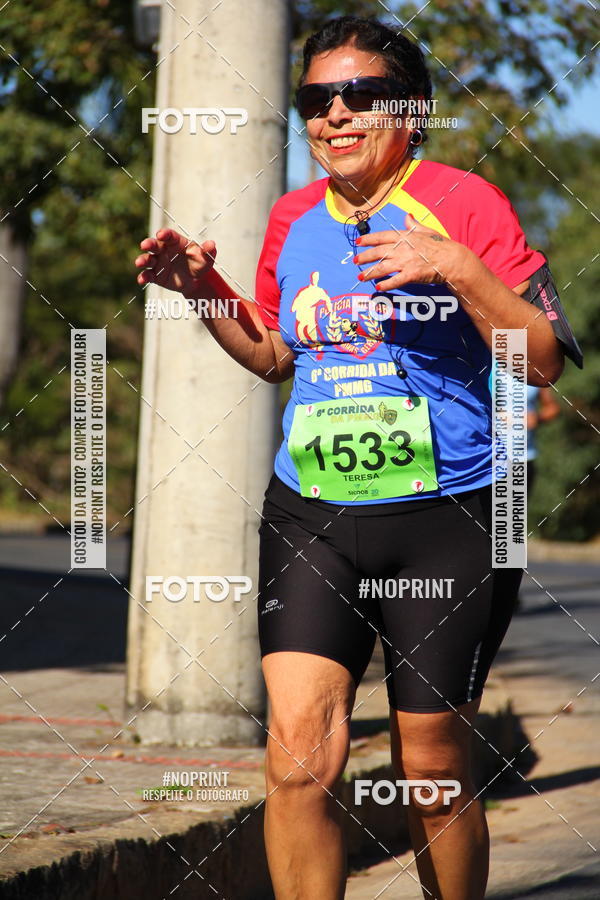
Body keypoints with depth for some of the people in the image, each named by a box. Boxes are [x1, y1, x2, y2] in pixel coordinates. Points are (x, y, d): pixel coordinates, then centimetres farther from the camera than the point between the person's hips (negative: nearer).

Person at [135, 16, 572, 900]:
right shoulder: (293, 220, 10)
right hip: (309, 517, 3)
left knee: (432, 774, 5)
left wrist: (458, 268, -21)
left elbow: (545, 360, -9)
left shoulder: (463, 203, -4)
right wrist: (202, 288, 11)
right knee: (299, 754, -13)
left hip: (447, 523, -3)